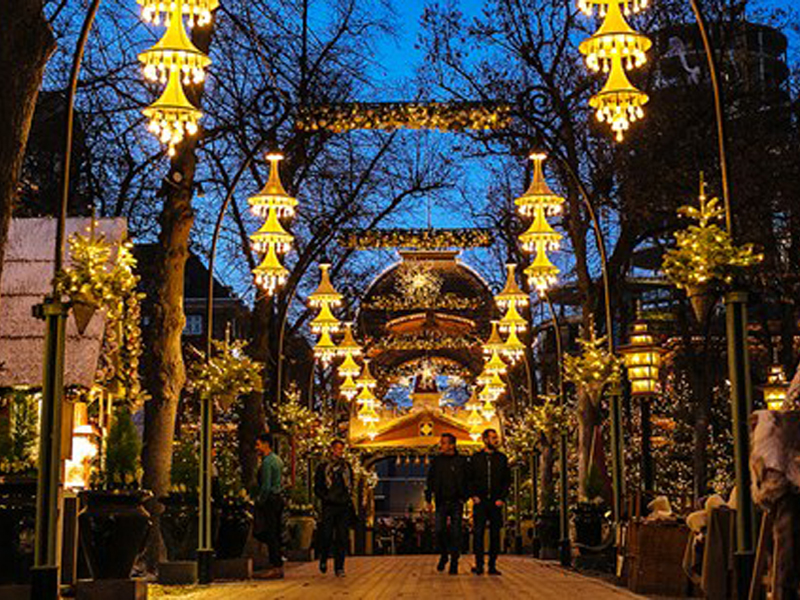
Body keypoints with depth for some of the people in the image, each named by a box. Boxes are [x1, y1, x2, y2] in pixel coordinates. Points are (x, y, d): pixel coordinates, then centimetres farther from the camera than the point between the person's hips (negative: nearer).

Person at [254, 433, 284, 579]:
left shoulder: (267, 462, -14)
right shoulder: (277, 459, 16)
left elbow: (266, 485, -19)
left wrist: (260, 501, -11)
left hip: (270, 500, -10)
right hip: (278, 497, 10)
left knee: (270, 535, -6)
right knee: (275, 534, 12)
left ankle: (276, 568, -6)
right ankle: (278, 566, 14)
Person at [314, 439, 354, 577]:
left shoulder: (347, 467, 15)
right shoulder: (323, 467, 6)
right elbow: (317, 488, 5)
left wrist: (348, 498, 9)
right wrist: (327, 498, -6)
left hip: (344, 507, 3)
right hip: (329, 507, -2)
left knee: (342, 537, -2)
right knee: (327, 536, -5)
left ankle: (339, 567, 3)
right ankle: (323, 560, 22)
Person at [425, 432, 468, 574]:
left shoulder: (461, 461, 2)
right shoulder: (436, 460, 7)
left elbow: (466, 481, 6)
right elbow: (430, 480, 11)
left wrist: (463, 498, -3)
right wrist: (428, 499, 4)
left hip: (456, 503, -1)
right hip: (441, 502, 1)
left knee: (455, 533, -1)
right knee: (439, 530, -8)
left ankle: (454, 563, 6)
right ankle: (443, 555, 16)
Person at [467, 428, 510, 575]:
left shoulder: (502, 458, 9)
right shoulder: (475, 458, 6)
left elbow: (507, 480, 8)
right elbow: (469, 479, 8)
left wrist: (502, 498, -3)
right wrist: (473, 495, -5)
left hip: (496, 502, 1)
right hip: (480, 502, -1)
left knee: (495, 534, 2)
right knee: (478, 532, -8)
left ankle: (492, 566, 7)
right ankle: (479, 565, -4)